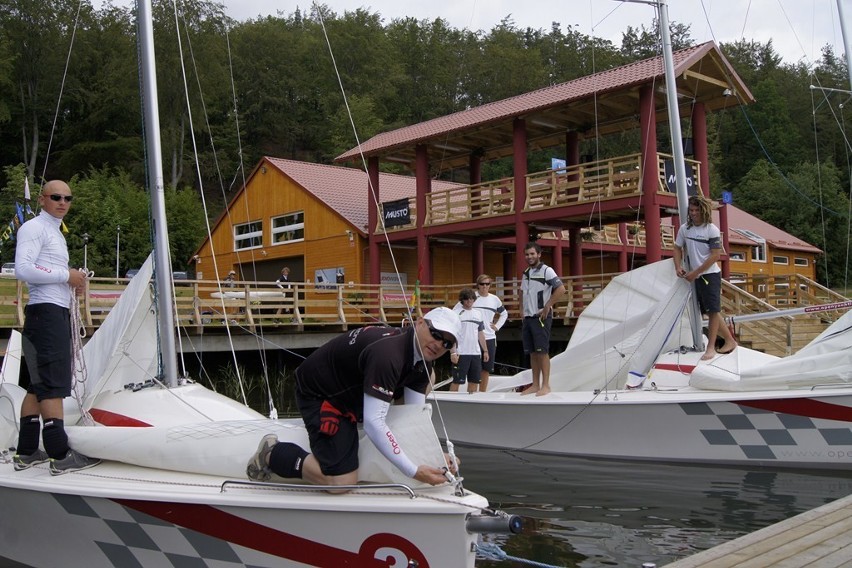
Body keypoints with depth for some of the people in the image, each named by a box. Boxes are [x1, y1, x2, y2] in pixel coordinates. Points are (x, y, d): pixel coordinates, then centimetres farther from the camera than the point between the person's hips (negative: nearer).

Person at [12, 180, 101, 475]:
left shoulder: (56, 232, 24)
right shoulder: (33, 228, -6)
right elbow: (23, 269, -20)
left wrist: (73, 280, 12)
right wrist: (66, 275, -15)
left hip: (58, 313, 10)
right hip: (45, 312, -10)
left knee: (39, 384, 11)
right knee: (53, 384, -12)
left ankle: (26, 453, 17)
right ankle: (60, 455, -12)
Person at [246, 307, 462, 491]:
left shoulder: (423, 358, -6)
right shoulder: (387, 353, -35)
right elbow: (373, 423, -38)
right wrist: (414, 471, -36)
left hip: (352, 391, 10)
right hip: (319, 395, -10)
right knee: (342, 481, -21)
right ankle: (272, 453, 2)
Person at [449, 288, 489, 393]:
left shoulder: (478, 313, 15)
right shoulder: (456, 313, -3)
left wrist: (485, 350, 15)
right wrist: (453, 352, -15)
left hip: (476, 353, 6)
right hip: (461, 353, -6)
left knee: (474, 381, 8)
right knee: (457, 381, -4)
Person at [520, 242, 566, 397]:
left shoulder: (546, 271, -8)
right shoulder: (526, 273, 15)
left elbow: (561, 289, -17)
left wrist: (547, 307, -17)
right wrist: (524, 310, 14)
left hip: (541, 317, -7)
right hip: (528, 317, 7)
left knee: (542, 352, -6)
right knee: (532, 353, 9)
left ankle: (545, 386, -2)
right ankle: (535, 385, 14)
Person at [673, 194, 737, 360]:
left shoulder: (712, 230, -12)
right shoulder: (684, 228, 3)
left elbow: (715, 255, -15)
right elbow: (678, 248, 13)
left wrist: (695, 272, -17)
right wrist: (678, 267, -4)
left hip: (710, 275, -6)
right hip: (695, 276, 6)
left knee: (713, 310, -5)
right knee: (710, 311, 11)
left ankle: (710, 348, 0)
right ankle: (729, 341, 24)